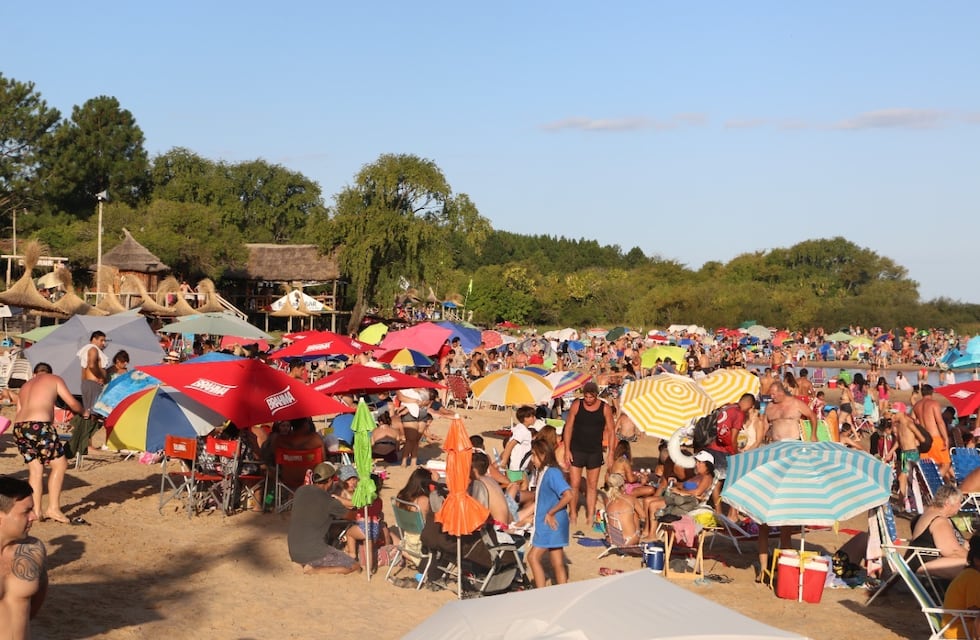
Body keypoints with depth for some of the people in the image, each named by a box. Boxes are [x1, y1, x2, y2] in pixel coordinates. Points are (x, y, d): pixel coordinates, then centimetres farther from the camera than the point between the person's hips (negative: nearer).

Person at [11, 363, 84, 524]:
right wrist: (83, 412, 28)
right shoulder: (54, 379, 14)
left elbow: (20, 412, 22)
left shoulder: (25, 386, 30)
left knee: (35, 469, 14)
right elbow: (73, 404, 8)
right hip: (39, 426, -6)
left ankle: (36, 510, 9)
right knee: (59, 464, 4)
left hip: (18, 427, 6)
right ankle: (53, 508, -1)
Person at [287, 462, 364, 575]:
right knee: (355, 567, 0)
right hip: (314, 552, -8)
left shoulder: (300, 491, 3)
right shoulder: (329, 502, -13)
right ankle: (312, 569, -9)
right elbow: (351, 516, 5)